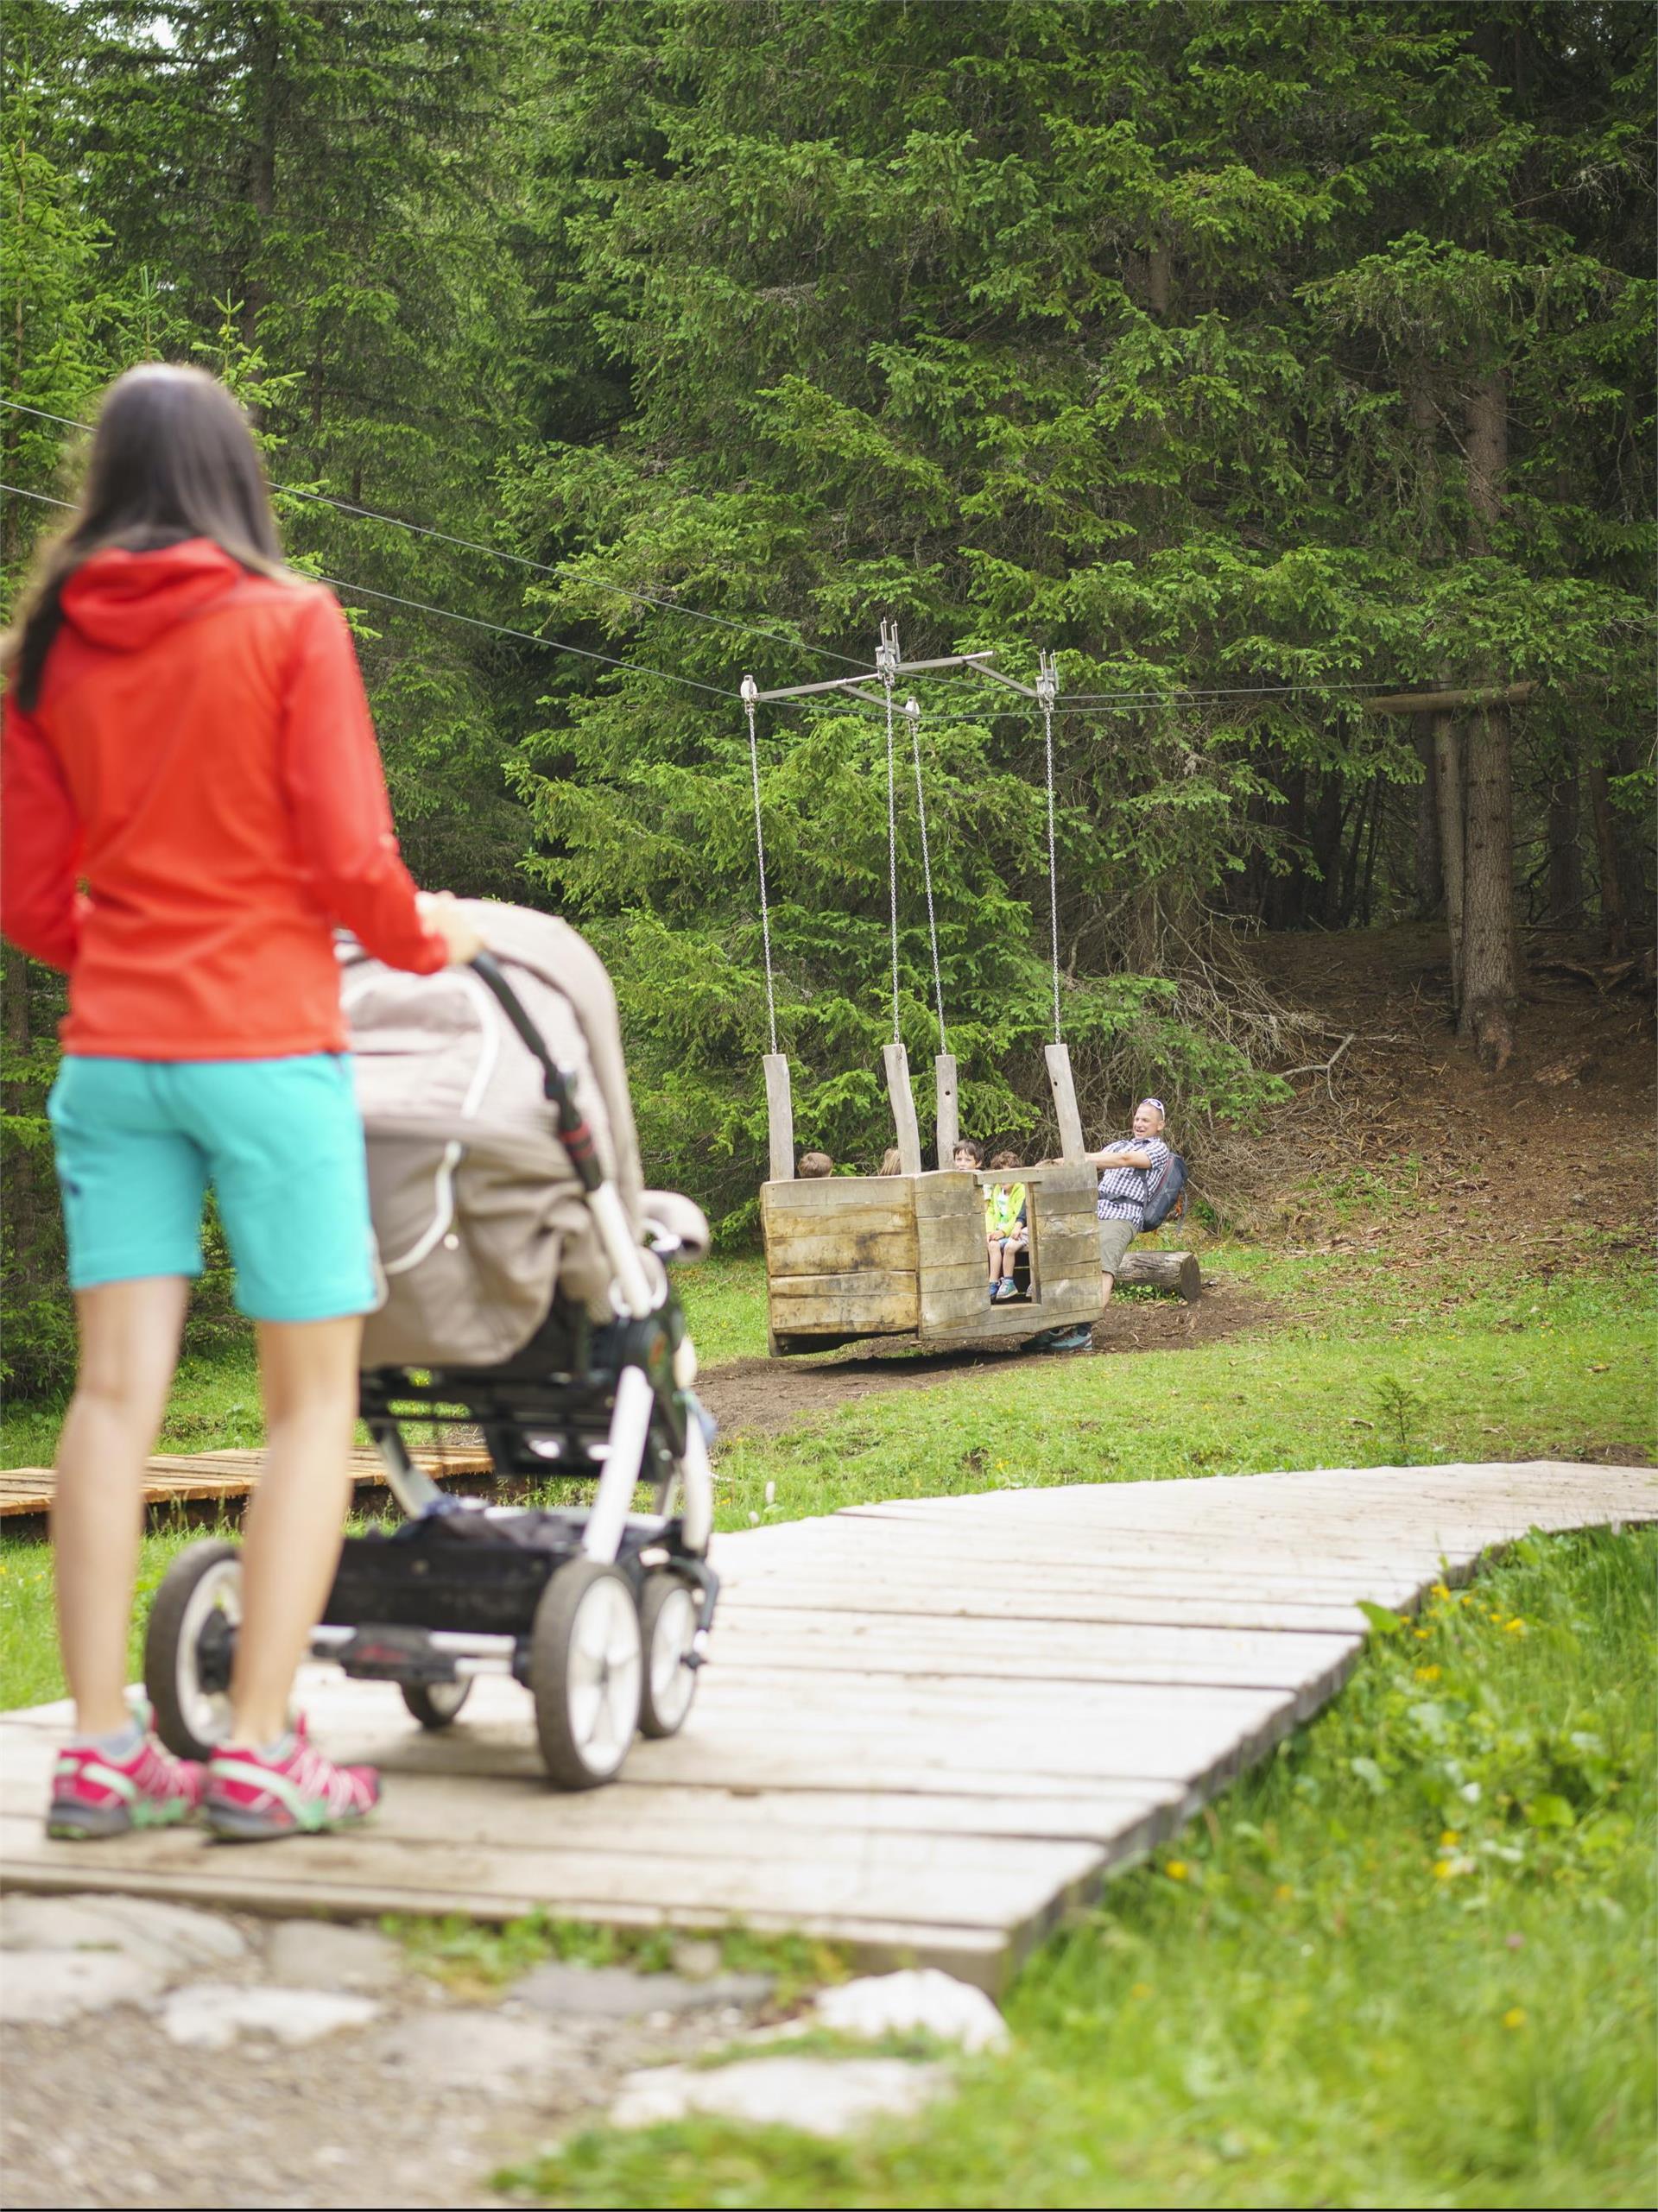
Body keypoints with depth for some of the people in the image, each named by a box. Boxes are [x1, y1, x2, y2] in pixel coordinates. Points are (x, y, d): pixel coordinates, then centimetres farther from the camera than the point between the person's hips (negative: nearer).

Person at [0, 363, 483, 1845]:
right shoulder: (290, 623, -5)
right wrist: (430, 942, 10)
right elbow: (349, 861, -9)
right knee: (313, 1398, 3)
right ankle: (259, 1750, 0)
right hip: (267, 1049, -4)